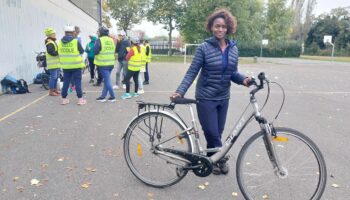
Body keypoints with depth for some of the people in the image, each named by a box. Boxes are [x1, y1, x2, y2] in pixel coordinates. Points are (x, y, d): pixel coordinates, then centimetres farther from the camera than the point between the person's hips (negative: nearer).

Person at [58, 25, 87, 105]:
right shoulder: (76, 41, -11)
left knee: (66, 82, 11)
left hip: (65, 66, 4)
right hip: (76, 65, -4)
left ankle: (64, 99, 17)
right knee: (77, 82, 2)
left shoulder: (60, 42, 3)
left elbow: (59, 53, 10)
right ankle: (80, 99, 3)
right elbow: (82, 51, -1)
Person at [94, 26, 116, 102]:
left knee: (107, 81, -1)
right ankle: (103, 96, 20)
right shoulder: (111, 40, 7)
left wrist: (95, 45, 4)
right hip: (111, 63, 6)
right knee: (106, 80, 13)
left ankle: (113, 97, 1)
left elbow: (95, 51, -12)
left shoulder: (99, 40, -11)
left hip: (103, 64, -6)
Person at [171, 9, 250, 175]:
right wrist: (180, 91, -21)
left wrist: (243, 79, -12)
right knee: (212, 134, -2)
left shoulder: (233, 48, 4)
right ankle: (220, 159, 25)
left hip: (223, 98, 5)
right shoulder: (204, 48, -10)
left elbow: (233, 73, 9)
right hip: (206, 98, -4)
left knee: (217, 133, 12)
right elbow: (192, 72, -10)